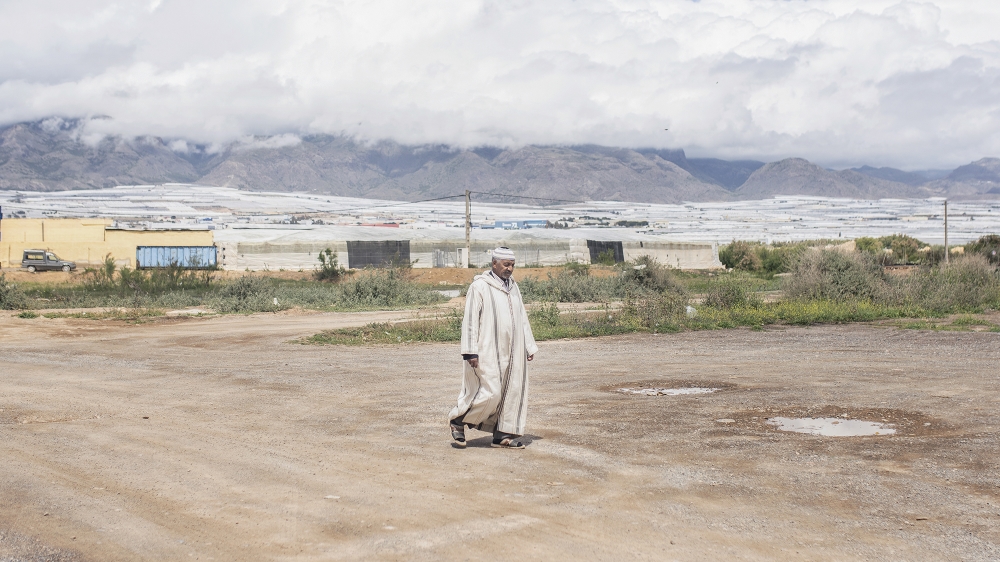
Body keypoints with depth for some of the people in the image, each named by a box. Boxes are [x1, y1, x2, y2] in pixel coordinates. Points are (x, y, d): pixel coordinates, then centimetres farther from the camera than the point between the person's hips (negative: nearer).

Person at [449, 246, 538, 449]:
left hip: (511, 352, 7)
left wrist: (529, 346, 15)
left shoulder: (513, 287, 13)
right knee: (490, 392, -9)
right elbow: (470, 320, -11)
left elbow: (522, 319, 19)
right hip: (488, 352, -7)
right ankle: (457, 420, 12)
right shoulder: (479, 286, -8)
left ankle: (503, 435, 13)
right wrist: (470, 352, -16)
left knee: (511, 393, 4)